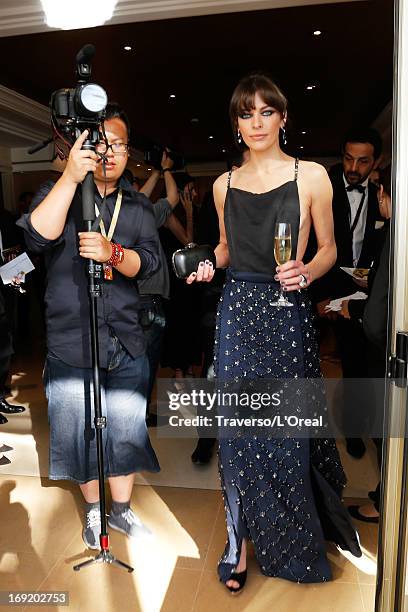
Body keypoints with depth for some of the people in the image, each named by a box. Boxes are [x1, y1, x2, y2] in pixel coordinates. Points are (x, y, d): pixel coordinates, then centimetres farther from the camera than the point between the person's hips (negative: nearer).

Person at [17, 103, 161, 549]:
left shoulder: (138, 206, 9)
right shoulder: (57, 194, 3)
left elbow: (149, 262, -5)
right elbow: (38, 237, -18)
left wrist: (113, 252, -25)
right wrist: (71, 177, -25)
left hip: (125, 344, 2)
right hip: (70, 345, -1)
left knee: (126, 431, 10)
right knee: (81, 433, 11)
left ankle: (122, 509, 34)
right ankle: (93, 511, 35)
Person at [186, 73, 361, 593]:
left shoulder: (312, 176, 0)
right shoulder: (225, 184, 10)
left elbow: (328, 248, 5)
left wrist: (305, 272, -16)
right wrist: (208, 265, 0)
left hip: (287, 312, -2)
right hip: (237, 310, 3)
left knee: (287, 427, 7)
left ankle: (295, 541, 36)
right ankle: (240, 541, 22)